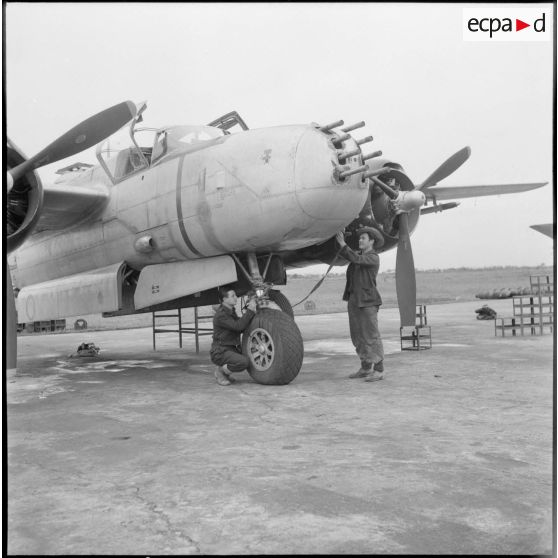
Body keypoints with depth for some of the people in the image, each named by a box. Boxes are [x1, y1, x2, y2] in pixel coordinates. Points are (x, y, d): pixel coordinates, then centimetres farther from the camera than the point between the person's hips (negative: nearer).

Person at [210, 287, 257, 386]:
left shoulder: (231, 311, 12)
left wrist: (252, 311, -2)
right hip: (221, 352, -10)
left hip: (233, 350, 10)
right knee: (244, 362, -32)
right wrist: (250, 310, -21)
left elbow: (242, 329, 10)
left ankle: (224, 371, 16)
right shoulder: (220, 315, -19)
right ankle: (220, 371, -4)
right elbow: (238, 326, -27)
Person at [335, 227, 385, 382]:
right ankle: (365, 368, 19)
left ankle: (379, 370, -3)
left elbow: (356, 259, -21)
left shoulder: (373, 258, -8)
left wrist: (343, 244, -22)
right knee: (358, 336, 10)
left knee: (371, 336, -7)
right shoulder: (360, 255, 17)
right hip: (354, 299, 9)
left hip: (367, 301, -8)